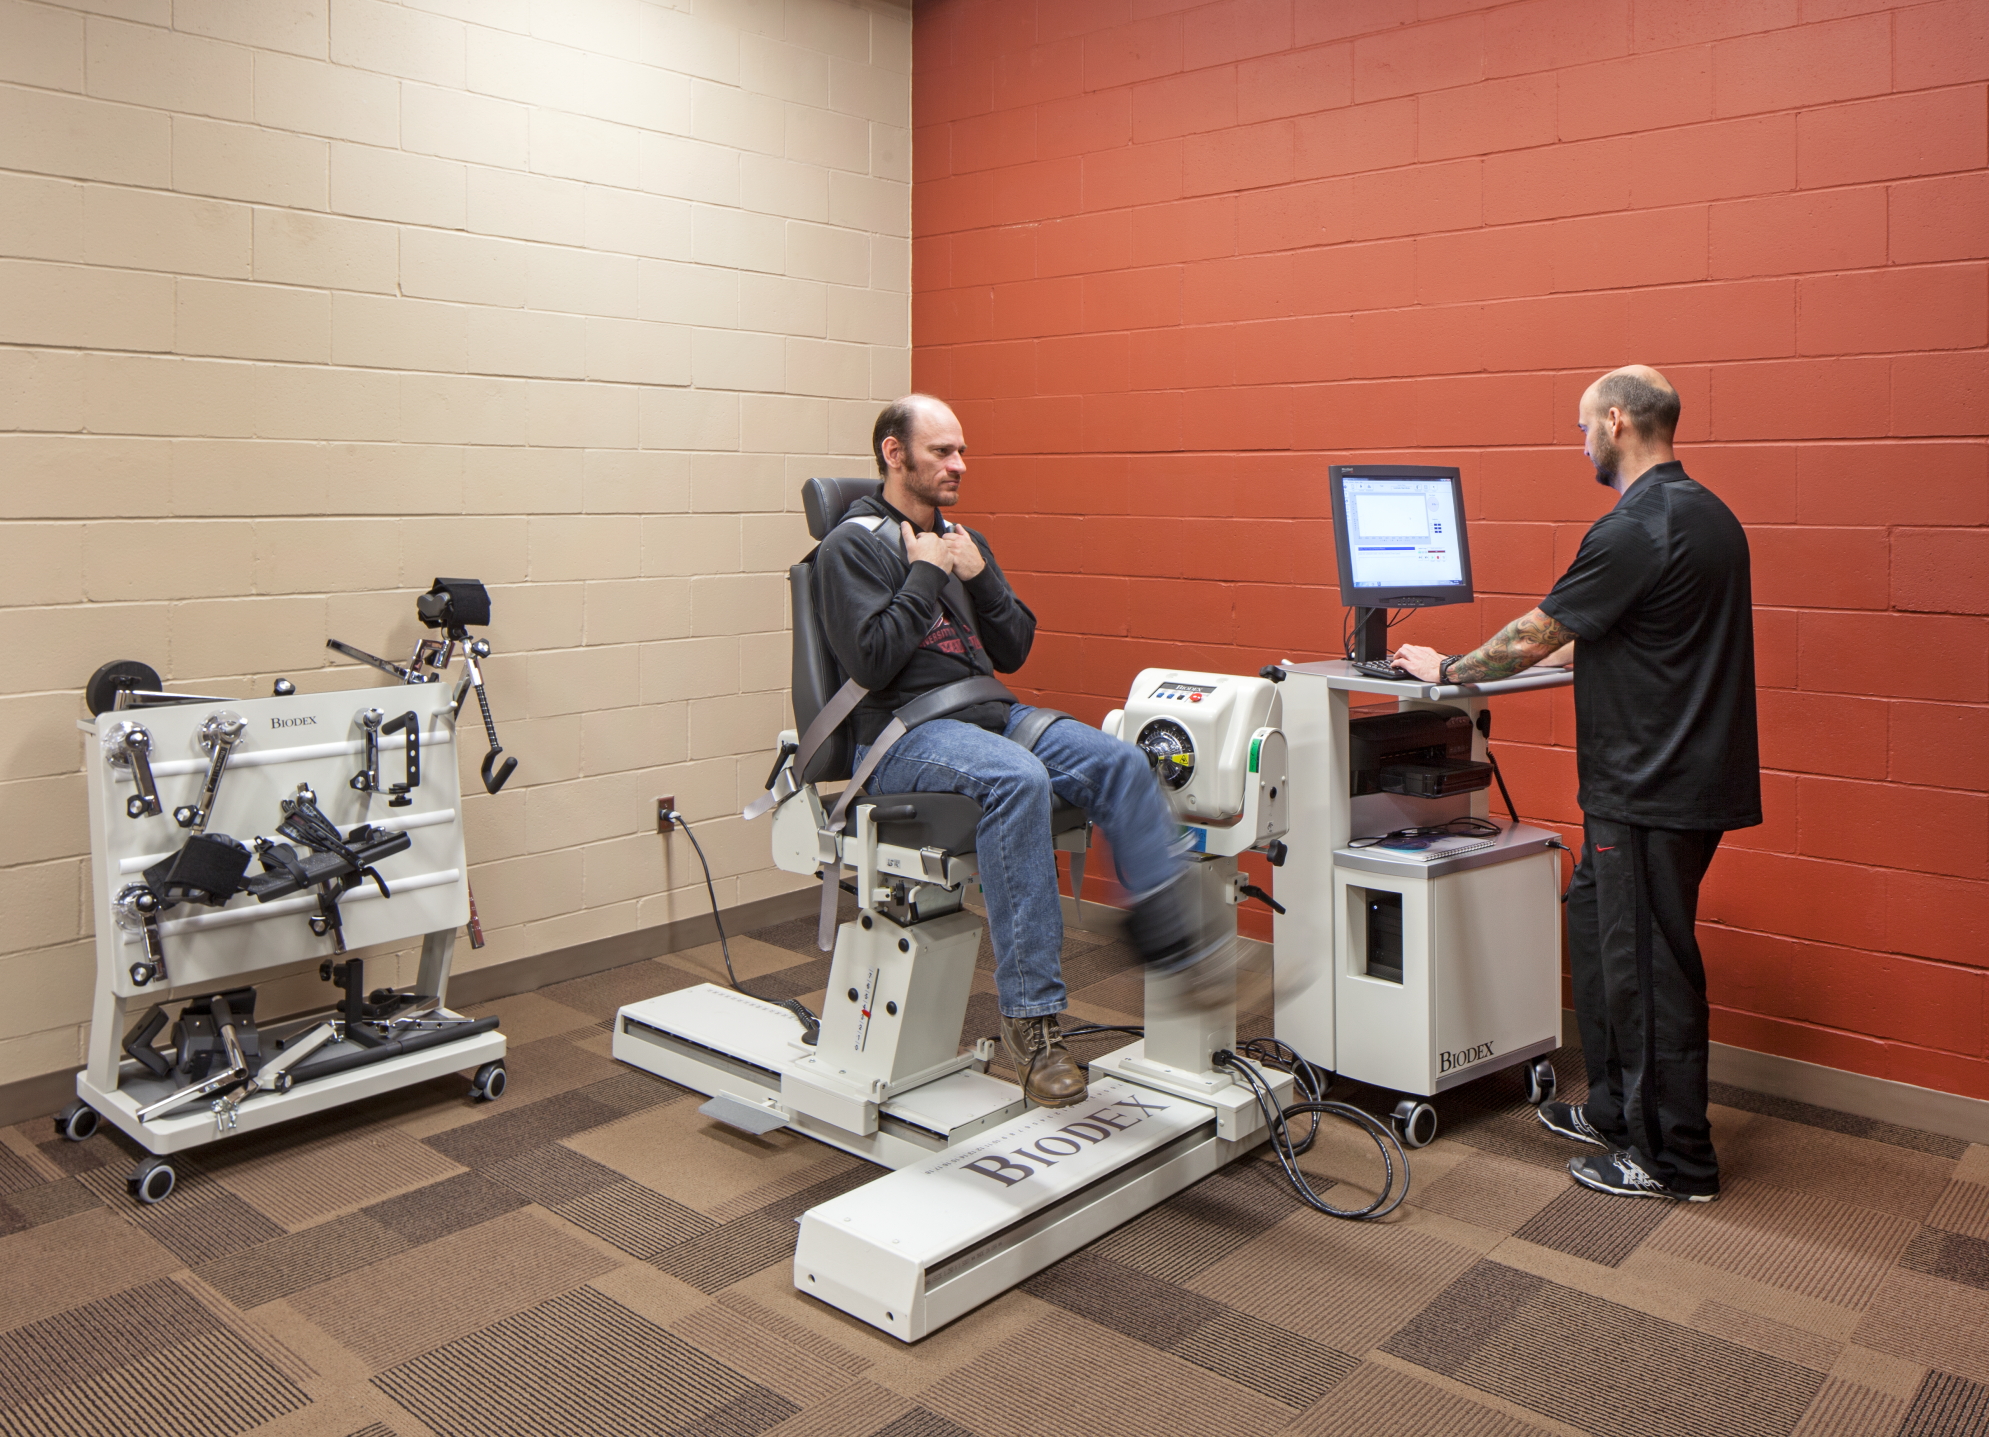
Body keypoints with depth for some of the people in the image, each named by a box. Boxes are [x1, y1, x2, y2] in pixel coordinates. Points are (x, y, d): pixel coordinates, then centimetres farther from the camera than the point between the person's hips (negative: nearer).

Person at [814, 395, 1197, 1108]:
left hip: (989, 715, 7)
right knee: (1019, 780, -36)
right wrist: (926, 574, -8)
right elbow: (872, 661, -16)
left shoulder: (961, 539, 20)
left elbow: (1014, 652, 17)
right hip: (905, 735, -7)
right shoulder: (852, 545, -1)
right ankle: (1031, 1015, -32)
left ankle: (1173, 943, -16)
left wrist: (979, 578, 2)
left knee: (1121, 763, -18)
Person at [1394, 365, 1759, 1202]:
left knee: (1647, 963, 0)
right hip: (1686, 777, 10)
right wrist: (1579, 649, 27)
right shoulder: (1707, 514, 12)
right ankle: (1615, 1111, 30)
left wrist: (1445, 670, 2)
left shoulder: (1635, 529, -19)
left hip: (1650, 792, -10)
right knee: (1597, 922, 19)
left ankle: (1675, 1161, 13)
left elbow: (1534, 638, -13)